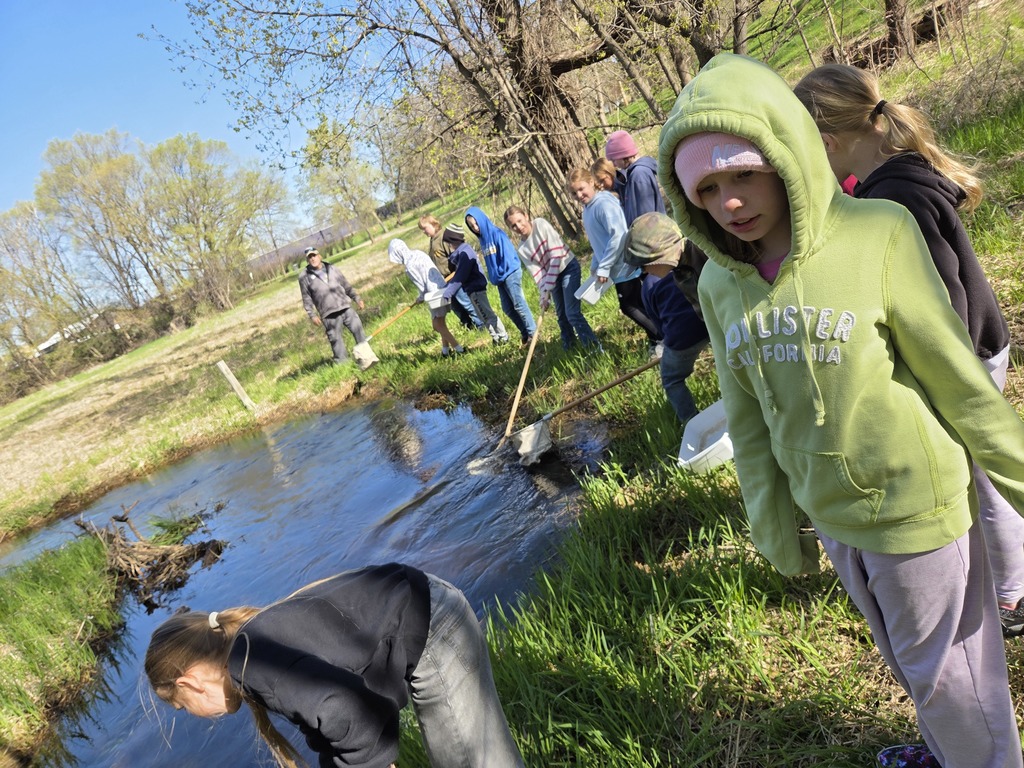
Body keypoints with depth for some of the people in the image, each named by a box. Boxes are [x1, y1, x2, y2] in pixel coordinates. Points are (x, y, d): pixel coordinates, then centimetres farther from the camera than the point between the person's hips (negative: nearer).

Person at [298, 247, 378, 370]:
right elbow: (307, 298, 4)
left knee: (359, 331, -2)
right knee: (336, 340, -4)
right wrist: (312, 315, -5)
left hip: (346, 307, 3)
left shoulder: (332, 270, 14)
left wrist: (357, 298, 10)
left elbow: (347, 286, 18)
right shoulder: (305, 277, 5)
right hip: (328, 315, -3)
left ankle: (366, 358, 6)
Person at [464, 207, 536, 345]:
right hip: (500, 278, 8)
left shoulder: (496, 233, -14)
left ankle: (533, 332, 5)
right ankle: (525, 332, 21)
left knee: (519, 305, -5)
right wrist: (494, 276, 10)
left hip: (510, 273, -8)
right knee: (507, 308, 9)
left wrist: (501, 273, -12)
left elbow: (507, 254, -17)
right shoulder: (482, 239, 10)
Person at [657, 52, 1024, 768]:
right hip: (830, 518, 5)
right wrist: (776, 530, 9)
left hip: (916, 508, -5)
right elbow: (748, 419, 3)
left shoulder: (877, 233, -21)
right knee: (906, 659, 27)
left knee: (945, 670, 16)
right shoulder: (720, 286, -6)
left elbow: (961, 380, -13)